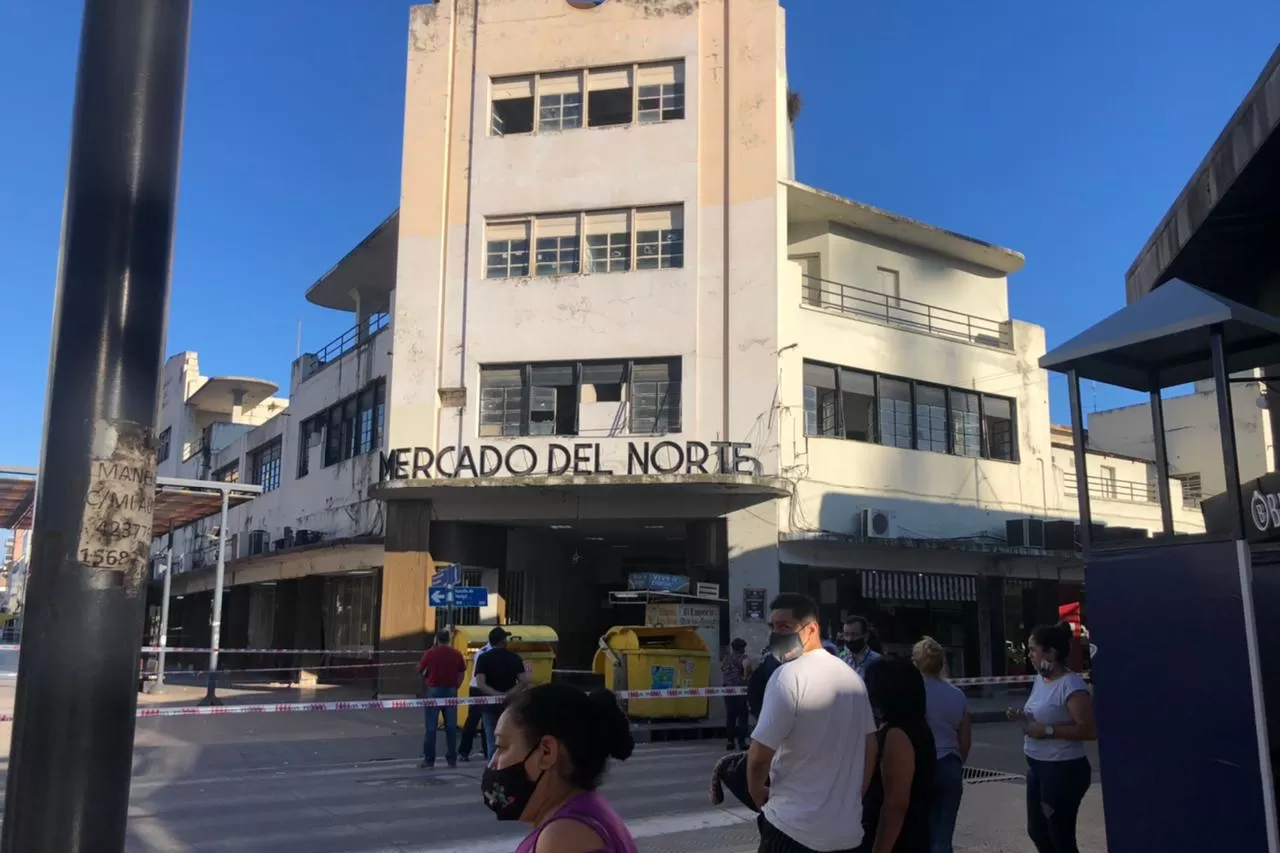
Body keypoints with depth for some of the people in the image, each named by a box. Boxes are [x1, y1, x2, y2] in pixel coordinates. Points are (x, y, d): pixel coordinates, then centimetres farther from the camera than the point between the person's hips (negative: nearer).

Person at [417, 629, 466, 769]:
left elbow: (419, 669, 5)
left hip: (434, 690, -2)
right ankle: (452, 759, 9)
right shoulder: (457, 654, 1)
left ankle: (429, 759, 3)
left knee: (431, 727, 2)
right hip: (451, 691, 2)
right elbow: (462, 673, 5)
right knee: (451, 727, 7)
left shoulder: (431, 653, -5)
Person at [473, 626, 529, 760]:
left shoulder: (483, 658, -3)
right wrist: (507, 694, -1)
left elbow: (480, 684, -15)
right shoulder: (514, 657, -1)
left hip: (489, 704, 0)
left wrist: (497, 694, -13)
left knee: (492, 741, 5)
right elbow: (524, 681, -9)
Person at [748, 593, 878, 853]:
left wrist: (758, 793, -1)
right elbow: (870, 748, 13)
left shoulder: (788, 675, -16)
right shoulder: (852, 676, 7)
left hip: (794, 828, -7)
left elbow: (759, 756, -19)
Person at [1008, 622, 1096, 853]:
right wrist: (1023, 717, 2)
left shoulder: (1071, 684, -19)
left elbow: (1089, 730, -24)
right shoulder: (1040, 680, 9)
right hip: (1037, 767, 9)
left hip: (1063, 770, -9)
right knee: (1037, 830, 19)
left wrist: (1048, 731, -25)